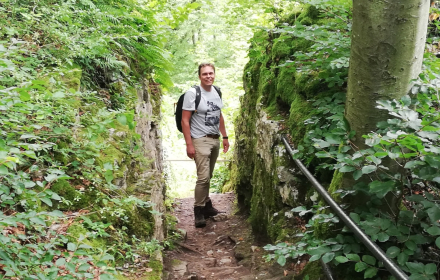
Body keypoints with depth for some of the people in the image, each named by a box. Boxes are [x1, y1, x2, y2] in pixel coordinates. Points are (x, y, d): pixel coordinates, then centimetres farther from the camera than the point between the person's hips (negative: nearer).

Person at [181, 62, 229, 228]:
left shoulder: (216, 92, 10)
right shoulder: (192, 93, -10)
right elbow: (185, 121, -12)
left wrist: (225, 137, 17)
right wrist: (189, 144, -17)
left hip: (215, 140, 6)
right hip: (200, 140, -6)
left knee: (208, 176, 10)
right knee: (203, 177, -12)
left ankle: (207, 205, 22)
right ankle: (199, 211, 0)